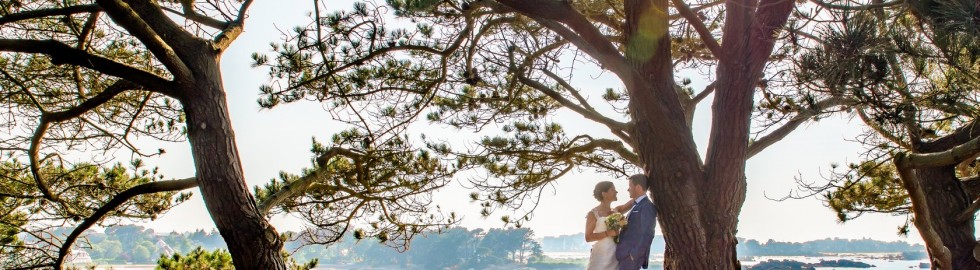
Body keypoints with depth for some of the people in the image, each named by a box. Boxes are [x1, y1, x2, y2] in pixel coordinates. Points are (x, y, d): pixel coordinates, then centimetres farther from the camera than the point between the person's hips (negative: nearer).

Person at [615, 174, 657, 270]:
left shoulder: (647, 206, -11)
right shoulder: (636, 206, 20)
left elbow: (647, 235, -17)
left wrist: (634, 255, -17)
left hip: (631, 256, -9)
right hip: (625, 255, 9)